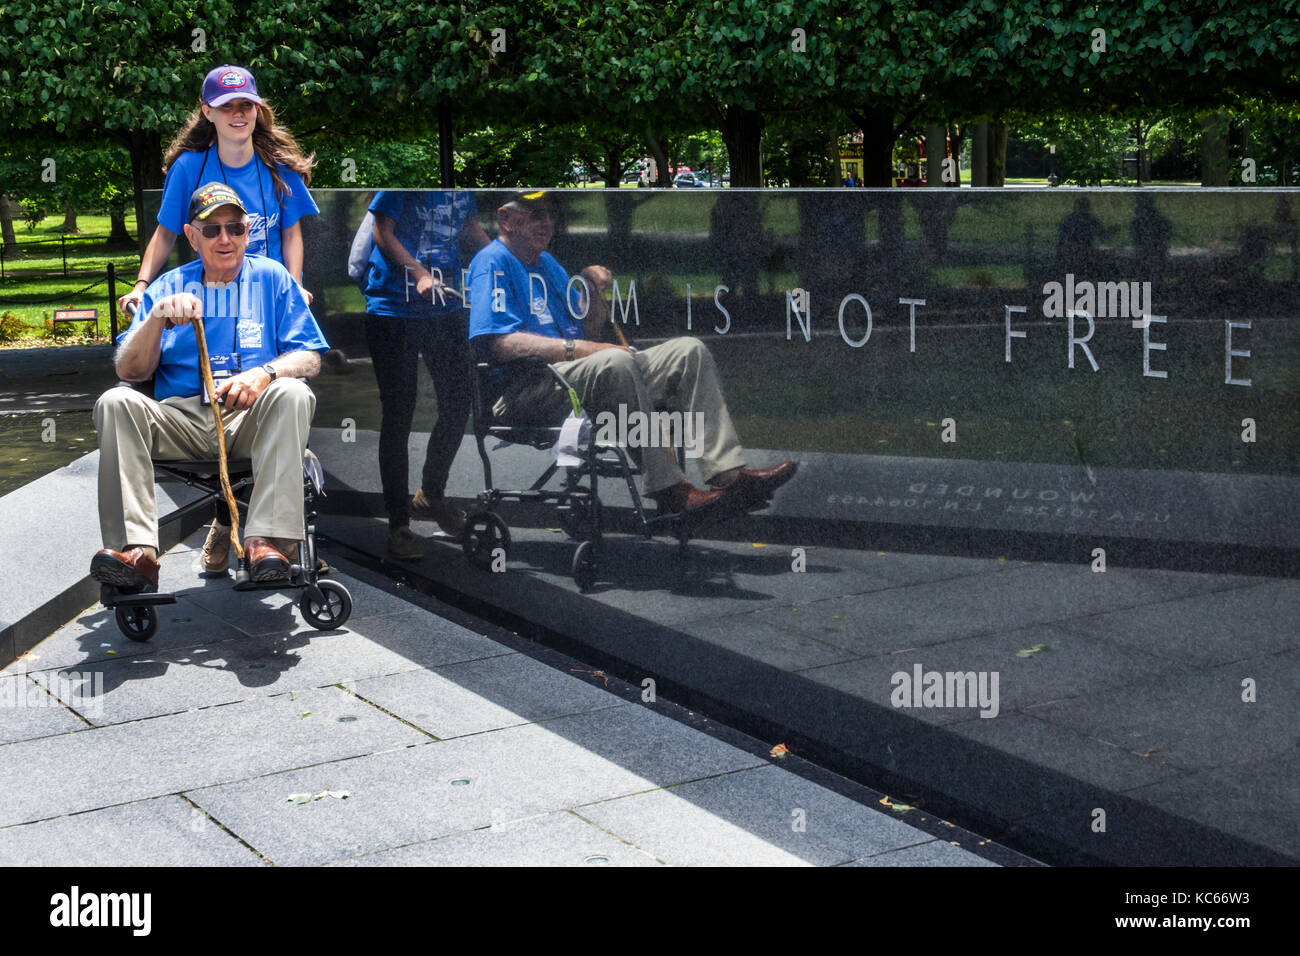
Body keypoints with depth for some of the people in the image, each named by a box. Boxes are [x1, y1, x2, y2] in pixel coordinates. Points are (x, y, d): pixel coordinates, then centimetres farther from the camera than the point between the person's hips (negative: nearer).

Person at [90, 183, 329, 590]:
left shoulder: (272, 278, 14)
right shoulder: (168, 286, 16)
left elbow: (310, 358, 4)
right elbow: (129, 371, 7)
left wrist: (265, 373, -18)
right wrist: (157, 318, -11)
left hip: (252, 419, -1)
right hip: (181, 419, 1)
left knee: (292, 393, -33)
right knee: (116, 401, -26)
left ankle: (268, 541, -42)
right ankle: (137, 550, -39)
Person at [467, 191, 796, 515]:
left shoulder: (546, 262, 24)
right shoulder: (494, 262, -4)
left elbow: (591, 334, 23)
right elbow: (501, 344, -19)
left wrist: (593, 291, 4)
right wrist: (576, 348, -22)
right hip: (527, 389, -9)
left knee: (689, 350, -2)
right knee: (615, 361, -38)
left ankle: (729, 473, -15)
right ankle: (667, 488, -37)